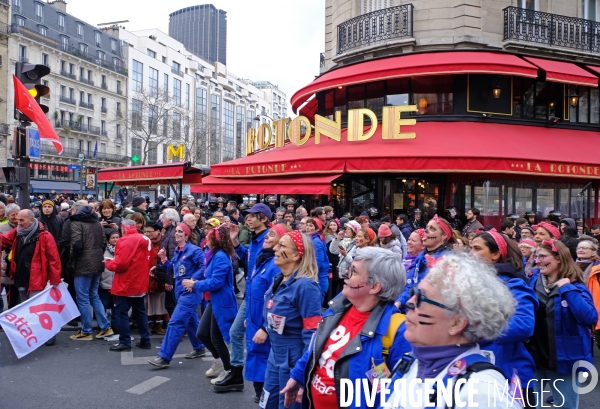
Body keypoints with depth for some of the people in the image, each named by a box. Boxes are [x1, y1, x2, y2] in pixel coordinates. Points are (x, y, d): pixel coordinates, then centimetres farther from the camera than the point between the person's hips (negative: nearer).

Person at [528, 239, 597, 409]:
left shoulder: (575, 286, -9)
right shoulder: (532, 281, 0)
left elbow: (590, 318, -24)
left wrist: (567, 289, -23)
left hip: (564, 360, -2)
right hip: (532, 357, 3)